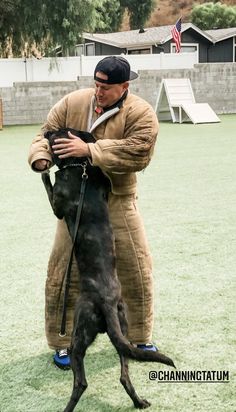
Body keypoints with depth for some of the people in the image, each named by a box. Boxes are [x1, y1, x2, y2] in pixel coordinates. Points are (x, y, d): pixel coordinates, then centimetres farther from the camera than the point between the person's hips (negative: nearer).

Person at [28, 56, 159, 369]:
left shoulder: (140, 114, -13)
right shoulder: (72, 102, -3)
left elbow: (137, 153, -26)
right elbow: (47, 134, 1)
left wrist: (89, 150, -31)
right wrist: (41, 156, -23)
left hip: (118, 202, -1)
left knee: (137, 270, 5)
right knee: (65, 273, 2)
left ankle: (140, 337, 27)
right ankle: (62, 343, 17)